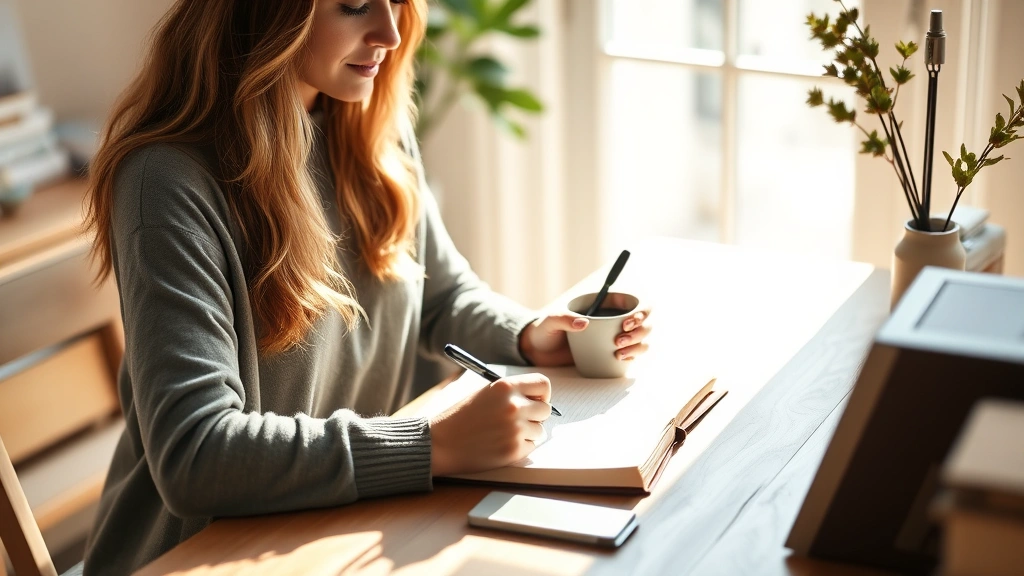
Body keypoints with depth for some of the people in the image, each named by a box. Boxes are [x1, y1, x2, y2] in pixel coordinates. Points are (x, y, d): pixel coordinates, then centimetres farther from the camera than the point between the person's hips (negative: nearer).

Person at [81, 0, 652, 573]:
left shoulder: (377, 127, 2)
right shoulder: (171, 179, -22)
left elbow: (444, 293, 15)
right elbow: (192, 455, -28)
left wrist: (527, 336, -6)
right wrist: (434, 445, -32)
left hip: (361, 523, 6)